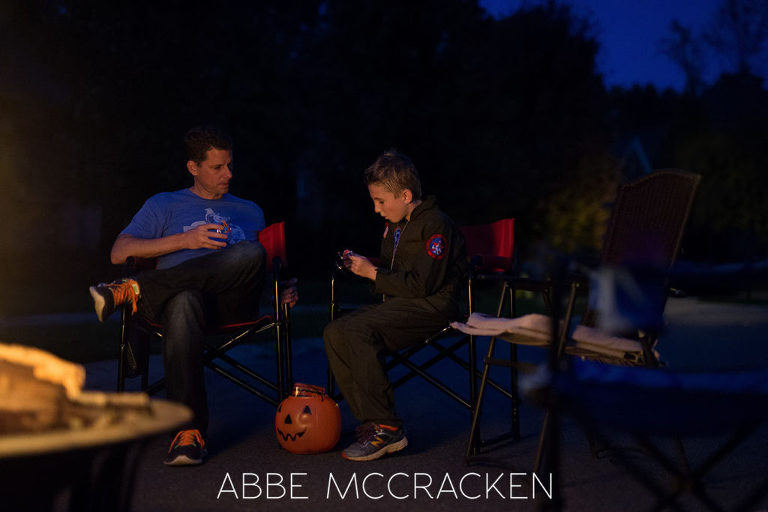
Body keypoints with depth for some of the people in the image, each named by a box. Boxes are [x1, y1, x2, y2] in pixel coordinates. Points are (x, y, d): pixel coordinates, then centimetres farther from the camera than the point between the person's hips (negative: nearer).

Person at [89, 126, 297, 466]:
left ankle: (135, 290, -33)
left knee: (251, 253, -35)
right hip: (178, 294, -2)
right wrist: (186, 240, -1)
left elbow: (264, 266, 34)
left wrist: (283, 291, 9)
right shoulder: (163, 205, 24)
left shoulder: (251, 212, 33)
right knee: (184, 303, -43)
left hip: (231, 301, 2)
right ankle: (190, 431, -44)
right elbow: (119, 253, 11)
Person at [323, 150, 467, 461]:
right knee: (335, 332, -11)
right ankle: (370, 421, -11)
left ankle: (386, 428, -25)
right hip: (400, 306, 9)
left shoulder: (436, 225, -11)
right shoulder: (394, 226, 19)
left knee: (356, 330, -29)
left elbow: (422, 284, -19)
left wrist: (373, 273, -12)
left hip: (432, 307, -9)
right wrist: (362, 266, 8)